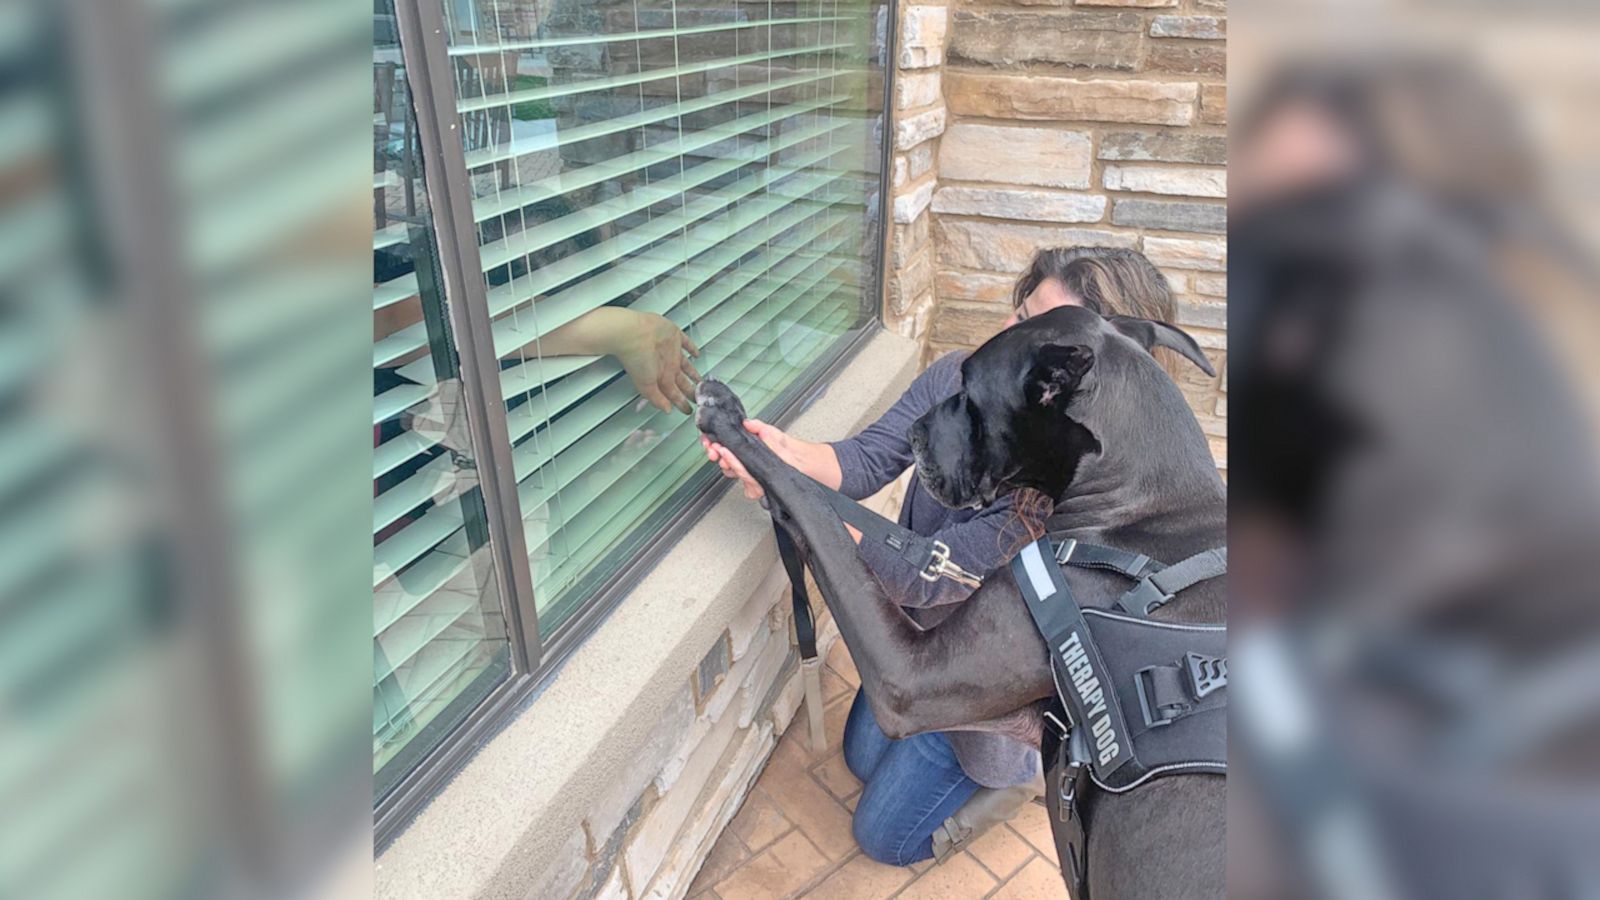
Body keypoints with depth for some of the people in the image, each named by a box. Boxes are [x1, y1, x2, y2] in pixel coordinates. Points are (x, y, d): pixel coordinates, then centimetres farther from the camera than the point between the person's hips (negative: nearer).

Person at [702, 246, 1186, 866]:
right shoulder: (959, 377, -21)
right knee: (865, 758, 27)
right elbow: (867, 459, -23)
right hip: (924, 631, 6)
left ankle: (1034, 759, 16)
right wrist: (786, 451, -46)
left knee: (886, 836, 6)